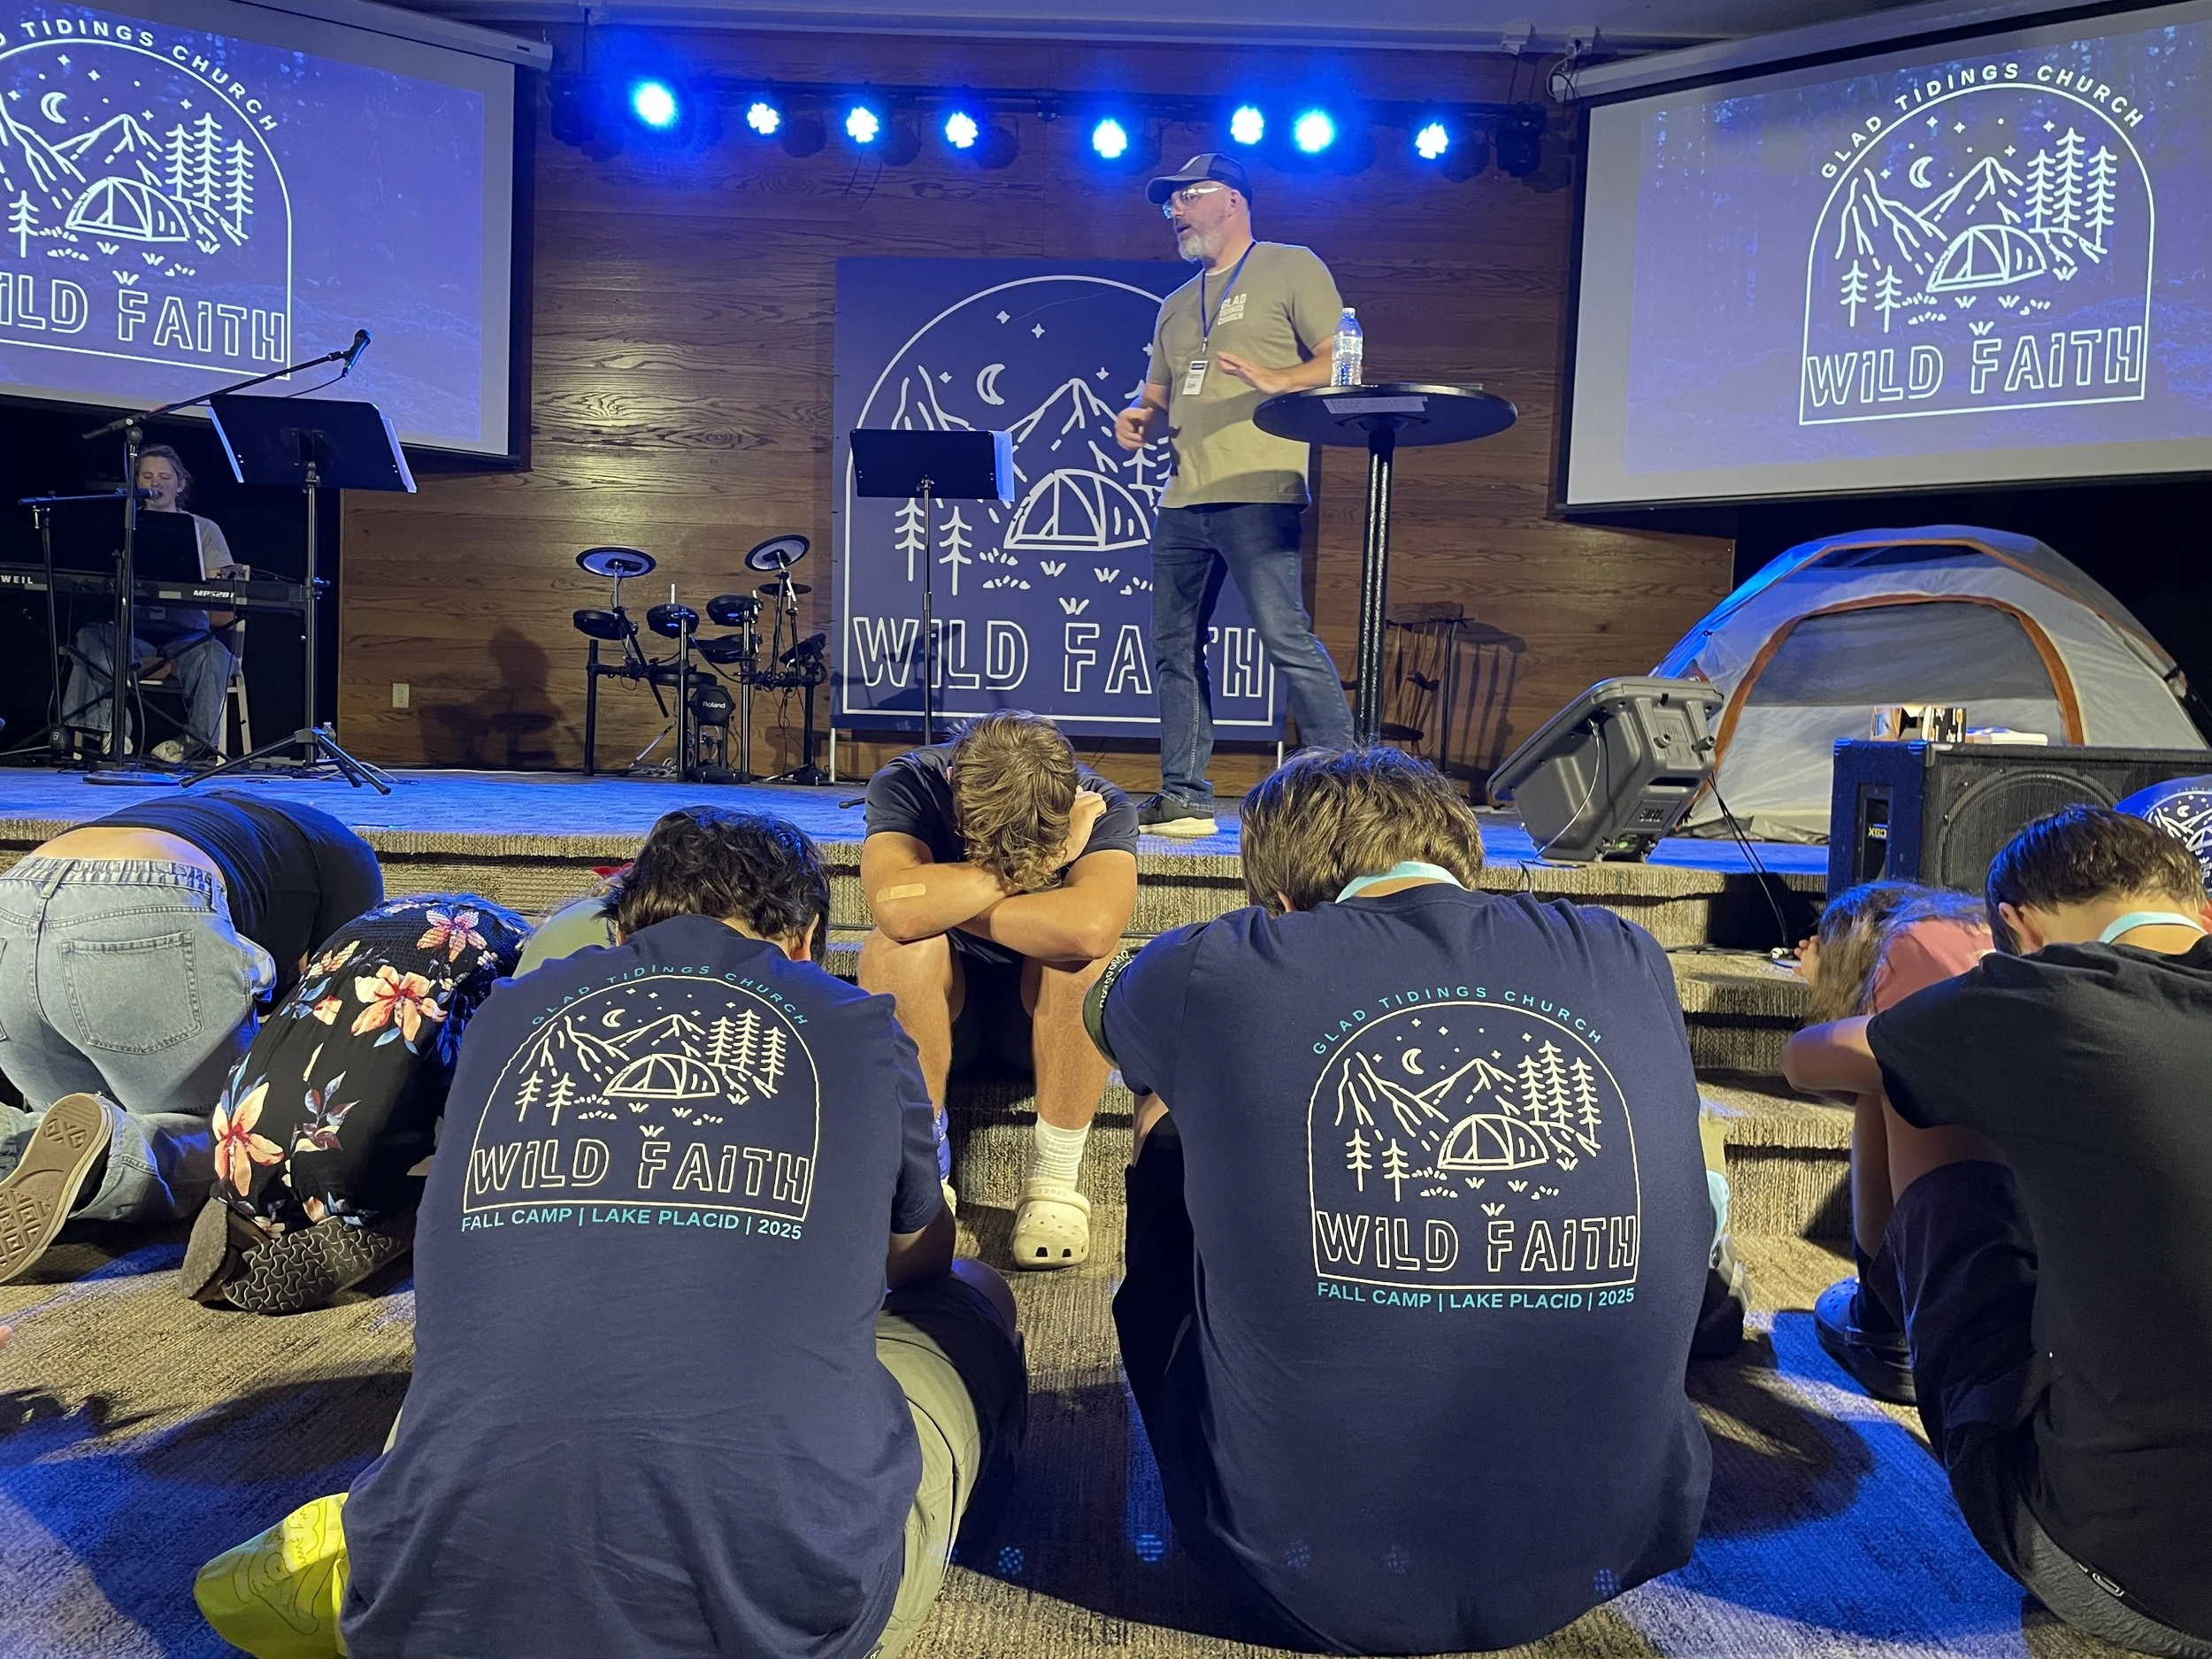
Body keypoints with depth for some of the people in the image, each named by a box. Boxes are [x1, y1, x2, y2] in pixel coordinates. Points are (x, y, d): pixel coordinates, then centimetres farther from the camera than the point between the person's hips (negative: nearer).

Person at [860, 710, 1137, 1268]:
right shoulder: (906, 786, -19)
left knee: (1085, 950, -32)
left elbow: (1092, 927, -41)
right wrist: (1036, 863, -32)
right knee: (899, 946, -32)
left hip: (1051, 1014, 0)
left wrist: (948, 905, -31)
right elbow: (898, 909, -39)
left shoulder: (1101, 806, -20)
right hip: (940, 1009, 0)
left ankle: (1054, 1176, -18)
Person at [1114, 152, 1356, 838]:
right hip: (1182, 499, 8)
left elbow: (1341, 363, -3)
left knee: (1286, 637, -15)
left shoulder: (1291, 268, 6)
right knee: (1175, 649, 6)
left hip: (1257, 493, -7)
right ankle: (1183, 799, 12)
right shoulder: (1176, 306, 26)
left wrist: (1276, 380, -21)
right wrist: (1138, 419, 4)